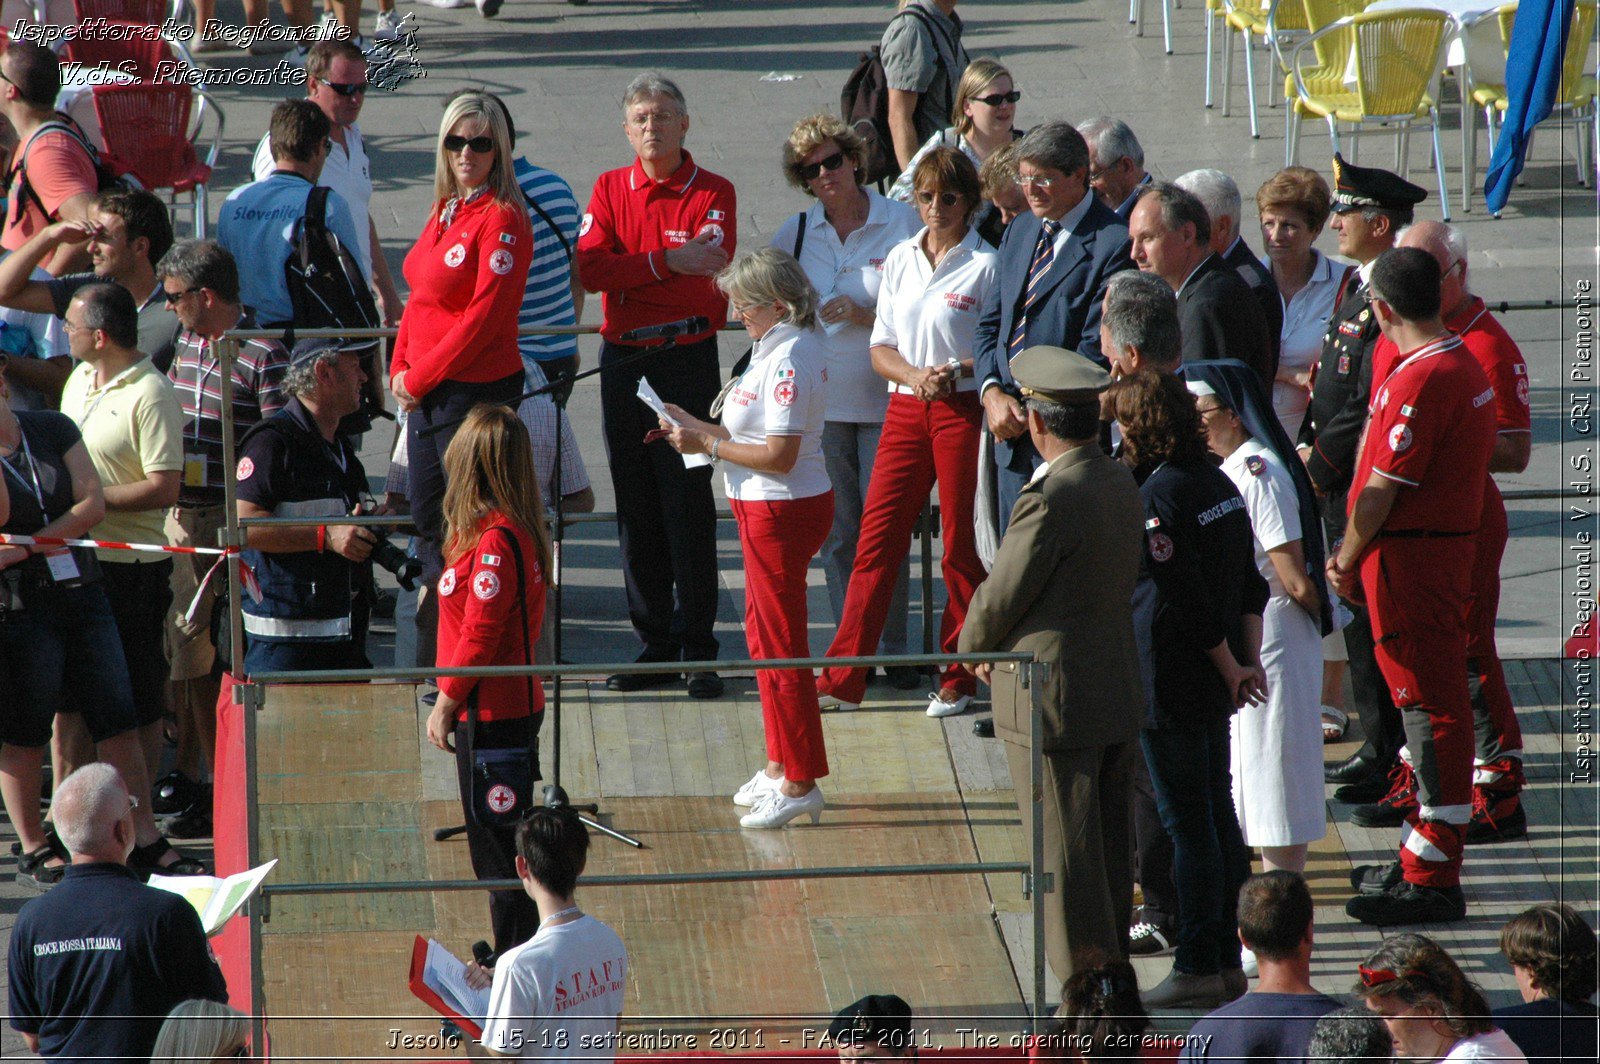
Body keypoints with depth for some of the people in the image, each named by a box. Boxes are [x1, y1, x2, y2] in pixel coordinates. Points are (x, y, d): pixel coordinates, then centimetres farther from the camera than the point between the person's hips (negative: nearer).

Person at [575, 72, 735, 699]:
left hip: (688, 359, -4)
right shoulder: (609, 190, 8)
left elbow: (708, 281, -15)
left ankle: (697, 649, 2)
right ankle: (653, 642, 14)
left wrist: (631, 272, -10)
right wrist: (668, 262, -16)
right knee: (635, 506, 7)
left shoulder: (714, 194, -3)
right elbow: (591, 268, -8)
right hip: (622, 361, 4)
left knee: (688, 502, -4)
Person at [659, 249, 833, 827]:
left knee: (779, 644, -3)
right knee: (763, 633, 20)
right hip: (768, 509, 11)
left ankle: (799, 781, 5)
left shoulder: (788, 359, -22)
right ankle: (780, 764, 31)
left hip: (782, 512, -11)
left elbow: (780, 454, -26)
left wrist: (708, 445, -16)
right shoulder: (784, 347, 9)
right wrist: (697, 426, 7)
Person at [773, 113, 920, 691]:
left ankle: (893, 648, 8)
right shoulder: (793, 233, 8)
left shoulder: (902, 223, -2)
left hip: (885, 399, -3)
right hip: (820, 400, 3)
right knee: (836, 532, 5)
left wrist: (866, 315, -16)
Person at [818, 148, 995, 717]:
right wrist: (914, 375, -8)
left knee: (962, 547, 1)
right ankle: (843, 678, 2)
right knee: (876, 539, 1)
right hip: (906, 409, 4)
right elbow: (882, 348, 12)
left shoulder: (986, 265, -4)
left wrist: (958, 370, -20)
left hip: (964, 411, -4)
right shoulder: (901, 259, 12)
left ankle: (957, 680, 12)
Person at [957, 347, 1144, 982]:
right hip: (1118, 693, 8)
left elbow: (999, 599, -15)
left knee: (1066, 863, -2)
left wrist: (974, 649, 7)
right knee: (1110, 857, 16)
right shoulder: (1121, 484, 5)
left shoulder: (1050, 500, -22)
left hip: (1052, 702, -8)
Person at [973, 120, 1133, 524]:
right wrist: (993, 393, -2)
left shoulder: (1113, 244, -11)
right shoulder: (1019, 232, 15)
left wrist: (1033, 411, -12)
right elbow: (990, 325, 17)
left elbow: (1096, 350, -14)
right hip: (1011, 430, 7)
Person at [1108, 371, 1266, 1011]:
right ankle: (1228, 961, 19)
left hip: (1170, 685, -8)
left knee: (1186, 823, -2)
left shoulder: (1155, 497, -18)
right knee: (1218, 814, 13)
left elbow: (1189, 599, -19)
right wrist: (1248, 661, 9)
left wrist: (1228, 667, -8)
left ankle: (1197, 968, 3)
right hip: (1213, 687, 9)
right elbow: (1250, 582, 10)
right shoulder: (1218, 482, 8)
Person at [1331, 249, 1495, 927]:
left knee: (1430, 706, -6)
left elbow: (1381, 489, -20)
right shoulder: (1463, 365, 12)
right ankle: (1423, 861, 26)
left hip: (1409, 558, -10)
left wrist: (1346, 562, -6)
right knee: (1430, 704, 16)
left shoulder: (1420, 381, -20)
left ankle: (1433, 881, -3)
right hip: (1450, 540, 10)